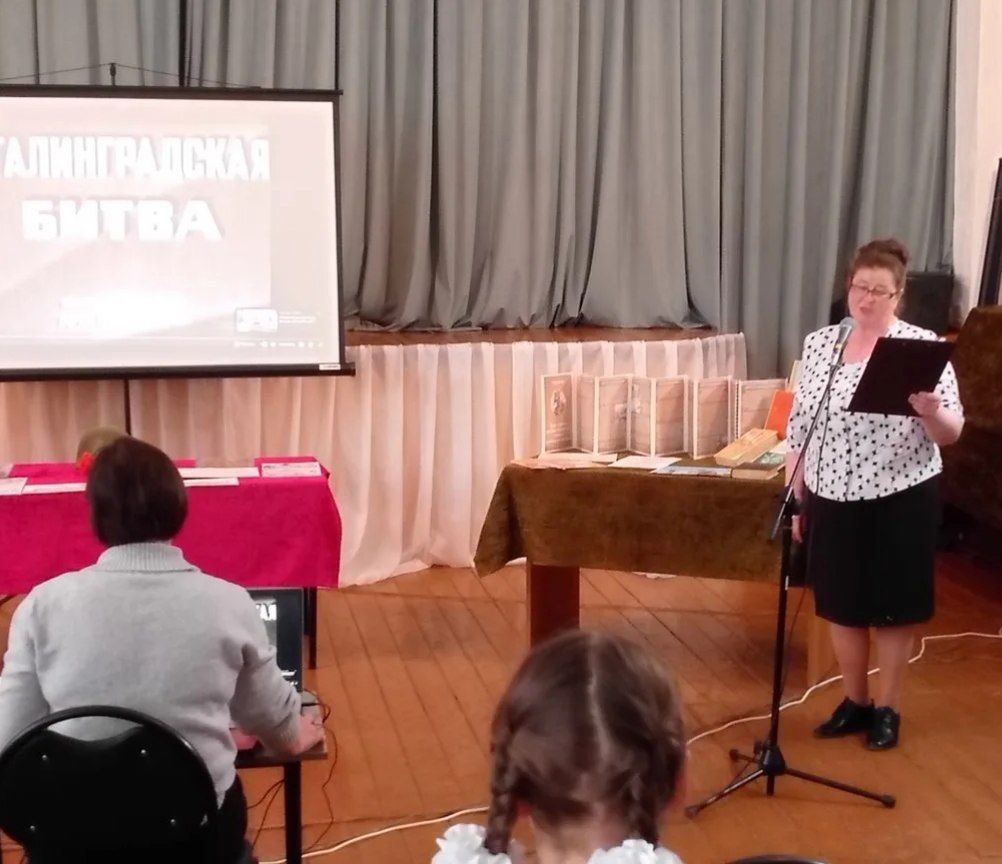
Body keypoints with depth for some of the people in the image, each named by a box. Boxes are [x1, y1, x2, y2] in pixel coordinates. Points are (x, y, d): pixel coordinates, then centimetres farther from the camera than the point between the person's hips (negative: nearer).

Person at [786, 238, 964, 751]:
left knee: (892, 607, 8)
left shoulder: (922, 346, -8)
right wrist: (794, 499, 5)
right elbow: (797, 430, 6)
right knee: (841, 605, 13)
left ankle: (887, 709, 24)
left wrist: (930, 411, -32)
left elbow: (951, 433, -10)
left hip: (900, 501, -4)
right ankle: (854, 702, 30)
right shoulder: (817, 344, 3)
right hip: (832, 500, 4)